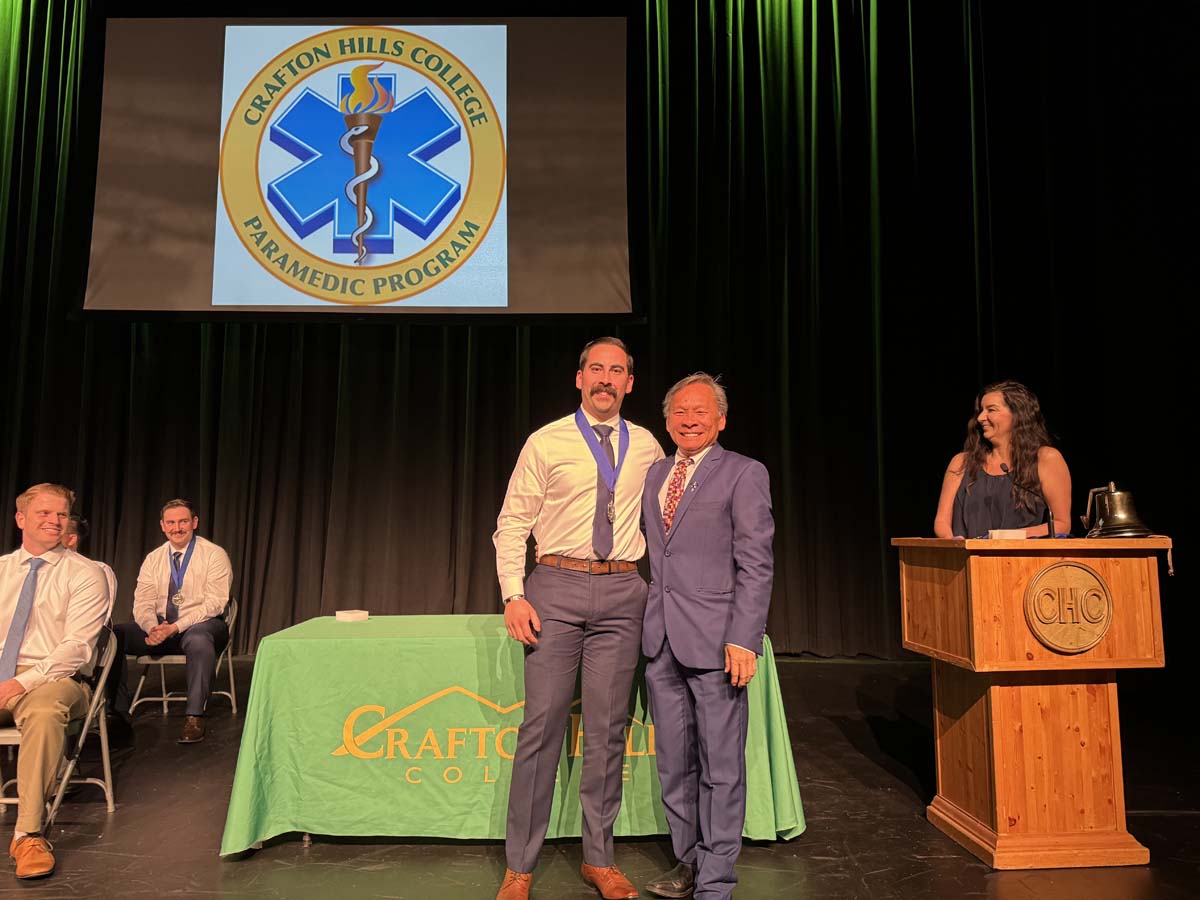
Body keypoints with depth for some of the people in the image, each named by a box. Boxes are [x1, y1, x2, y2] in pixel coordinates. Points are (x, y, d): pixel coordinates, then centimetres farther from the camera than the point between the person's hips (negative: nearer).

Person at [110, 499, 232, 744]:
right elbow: (142, 604, 3)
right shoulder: (153, 559, 10)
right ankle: (117, 712, -9)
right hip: (160, 626, 5)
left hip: (201, 625, -5)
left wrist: (175, 627, -22)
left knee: (199, 639, -40)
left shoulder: (214, 555, -4)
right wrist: (153, 628, -20)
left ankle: (194, 717, -30)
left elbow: (214, 603, -12)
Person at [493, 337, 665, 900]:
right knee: (542, 723, 0)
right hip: (556, 584, -2)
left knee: (608, 728, 7)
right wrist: (514, 596, -9)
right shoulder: (546, 443, 2)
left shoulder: (648, 448, 10)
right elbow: (512, 524, 1)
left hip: (621, 591, 2)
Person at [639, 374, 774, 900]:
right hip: (662, 639, 6)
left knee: (721, 767, 3)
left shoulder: (744, 474, -2)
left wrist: (744, 639, -16)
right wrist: (647, 622, 10)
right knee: (675, 764, 14)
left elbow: (756, 565, -8)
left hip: (715, 638, -5)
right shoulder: (655, 475, 16)